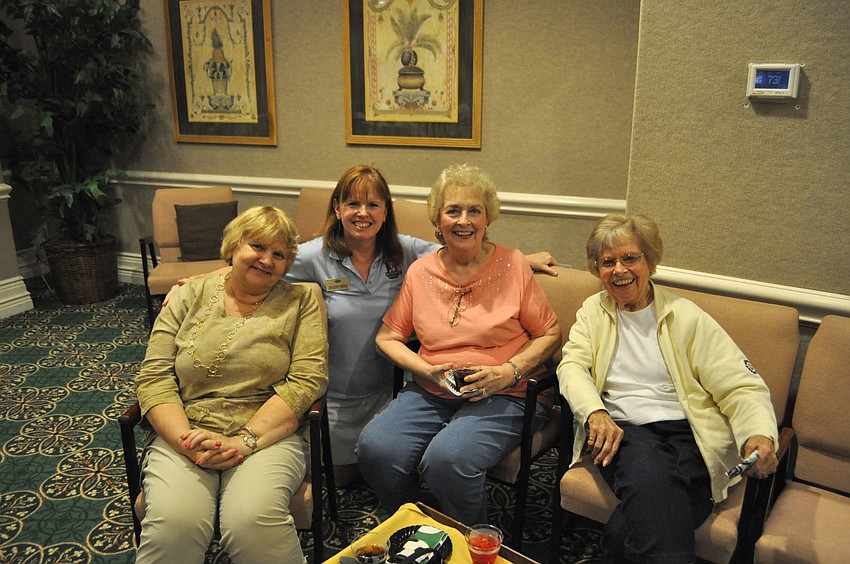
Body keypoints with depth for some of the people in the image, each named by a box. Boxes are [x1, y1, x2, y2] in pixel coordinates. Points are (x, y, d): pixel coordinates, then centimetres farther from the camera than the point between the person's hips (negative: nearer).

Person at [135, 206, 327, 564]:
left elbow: (307, 380, -5)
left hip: (267, 435, -1)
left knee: (252, 522, -30)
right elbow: (153, 377, 5)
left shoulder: (299, 302, 8)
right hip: (183, 432, 1)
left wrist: (245, 440, -15)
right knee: (172, 525, -29)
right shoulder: (189, 296, 12)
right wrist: (186, 438, -13)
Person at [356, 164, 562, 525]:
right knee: (375, 448, -23)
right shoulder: (420, 272, 7)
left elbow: (550, 335, 3)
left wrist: (508, 372, -14)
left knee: (447, 458, -30)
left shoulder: (513, 265, -1)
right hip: (431, 393, 3)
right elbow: (387, 337, 11)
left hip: (503, 396, -3)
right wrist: (427, 370, -7)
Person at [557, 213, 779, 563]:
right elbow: (572, 365, 3)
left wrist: (760, 435, -19)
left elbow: (742, 387, 3)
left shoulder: (685, 316, 8)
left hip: (688, 434, -1)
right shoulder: (593, 311, 17)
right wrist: (595, 413, -19)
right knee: (649, 473, -37)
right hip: (620, 430, 1)